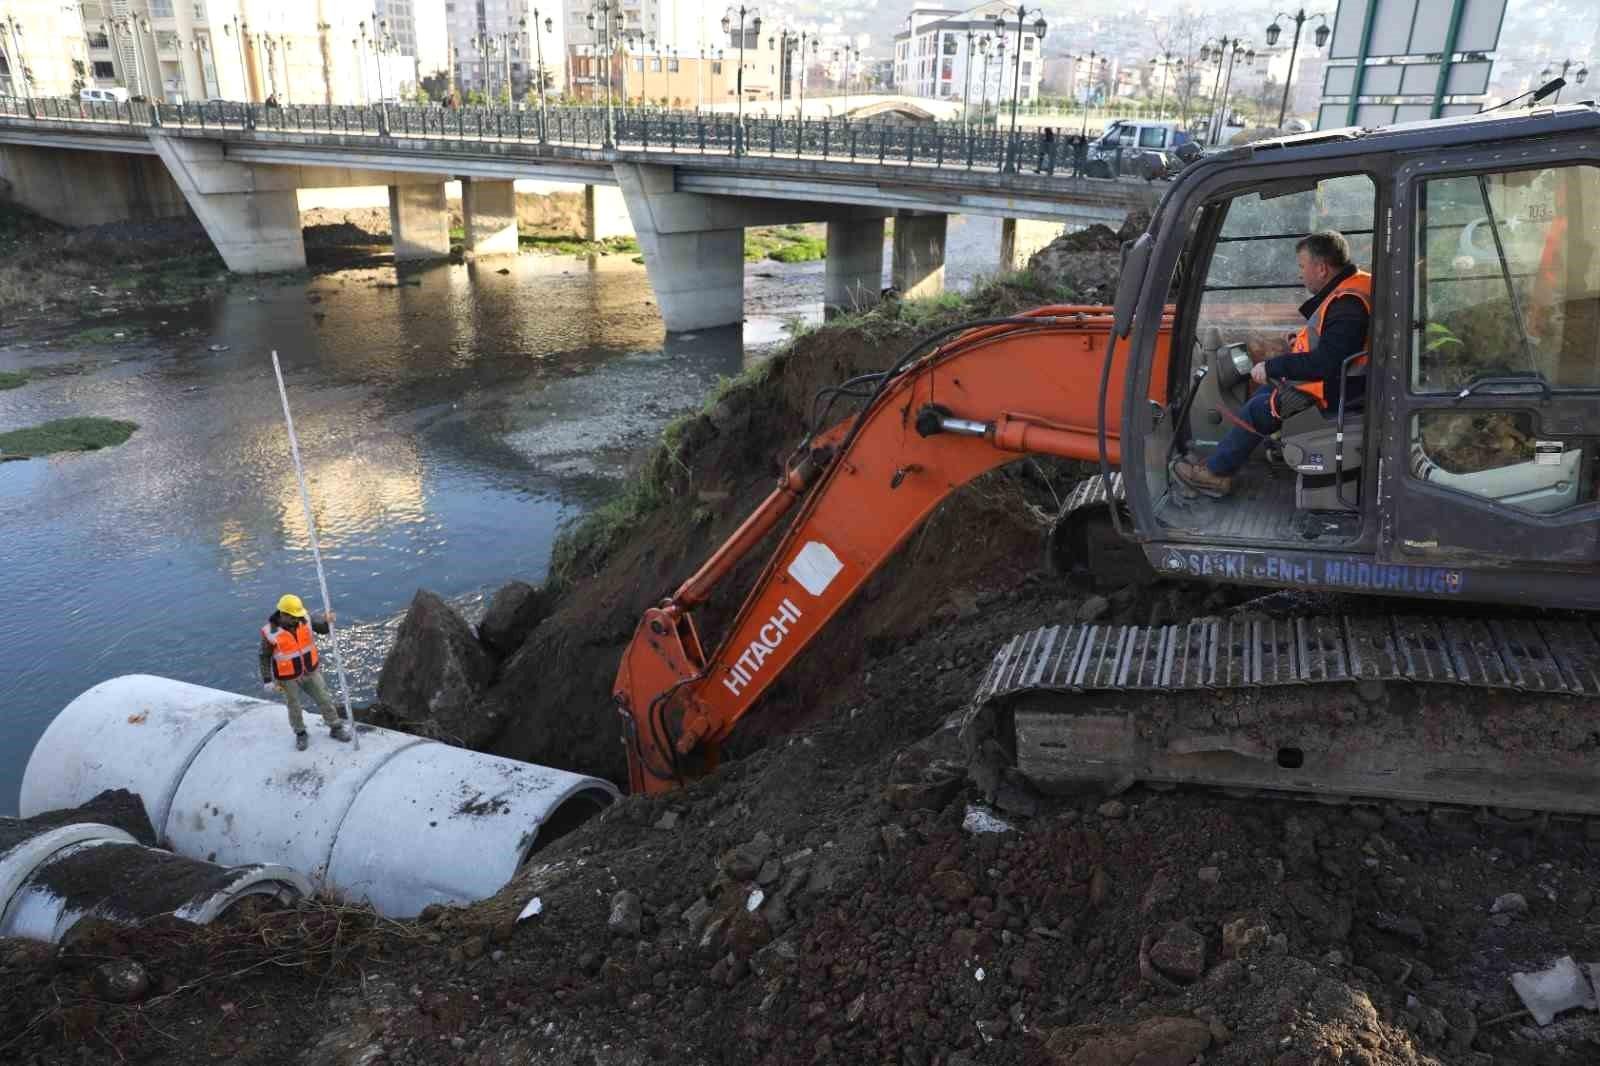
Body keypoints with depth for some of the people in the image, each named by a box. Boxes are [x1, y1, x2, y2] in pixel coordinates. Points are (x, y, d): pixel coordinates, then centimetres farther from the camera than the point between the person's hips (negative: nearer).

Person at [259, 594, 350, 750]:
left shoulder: (304, 619, -15)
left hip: (310, 672, 3)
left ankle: (336, 728, 32)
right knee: (294, 708, 16)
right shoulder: (271, 632, -23)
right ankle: (300, 734, 39)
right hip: (289, 678, -3)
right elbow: (264, 657, -11)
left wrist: (327, 620, -26)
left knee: (325, 700, 14)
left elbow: (323, 628, -2)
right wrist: (267, 681, -12)